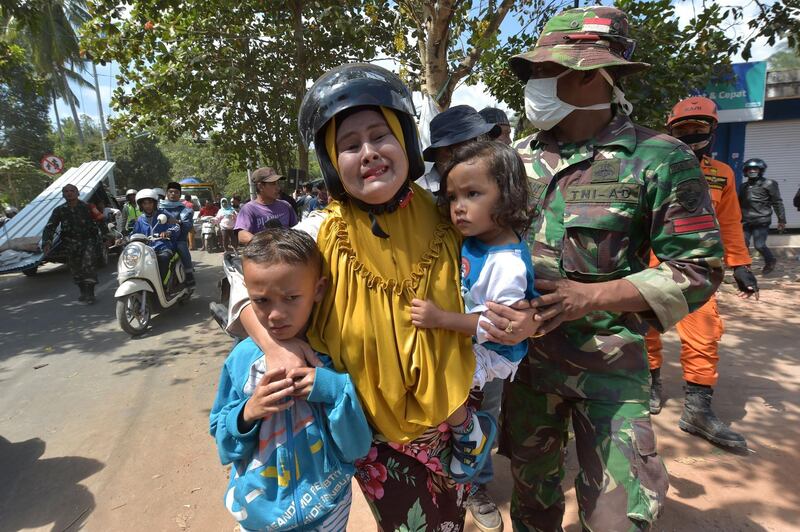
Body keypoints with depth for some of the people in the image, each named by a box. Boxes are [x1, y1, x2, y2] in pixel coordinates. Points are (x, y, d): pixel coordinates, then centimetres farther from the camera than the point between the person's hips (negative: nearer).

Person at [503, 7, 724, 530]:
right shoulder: (520, 157, 3)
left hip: (609, 362, -3)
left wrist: (591, 297, -20)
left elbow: (698, 268, -9)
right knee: (532, 487, 21)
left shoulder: (657, 158, -10)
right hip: (525, 351, 4)